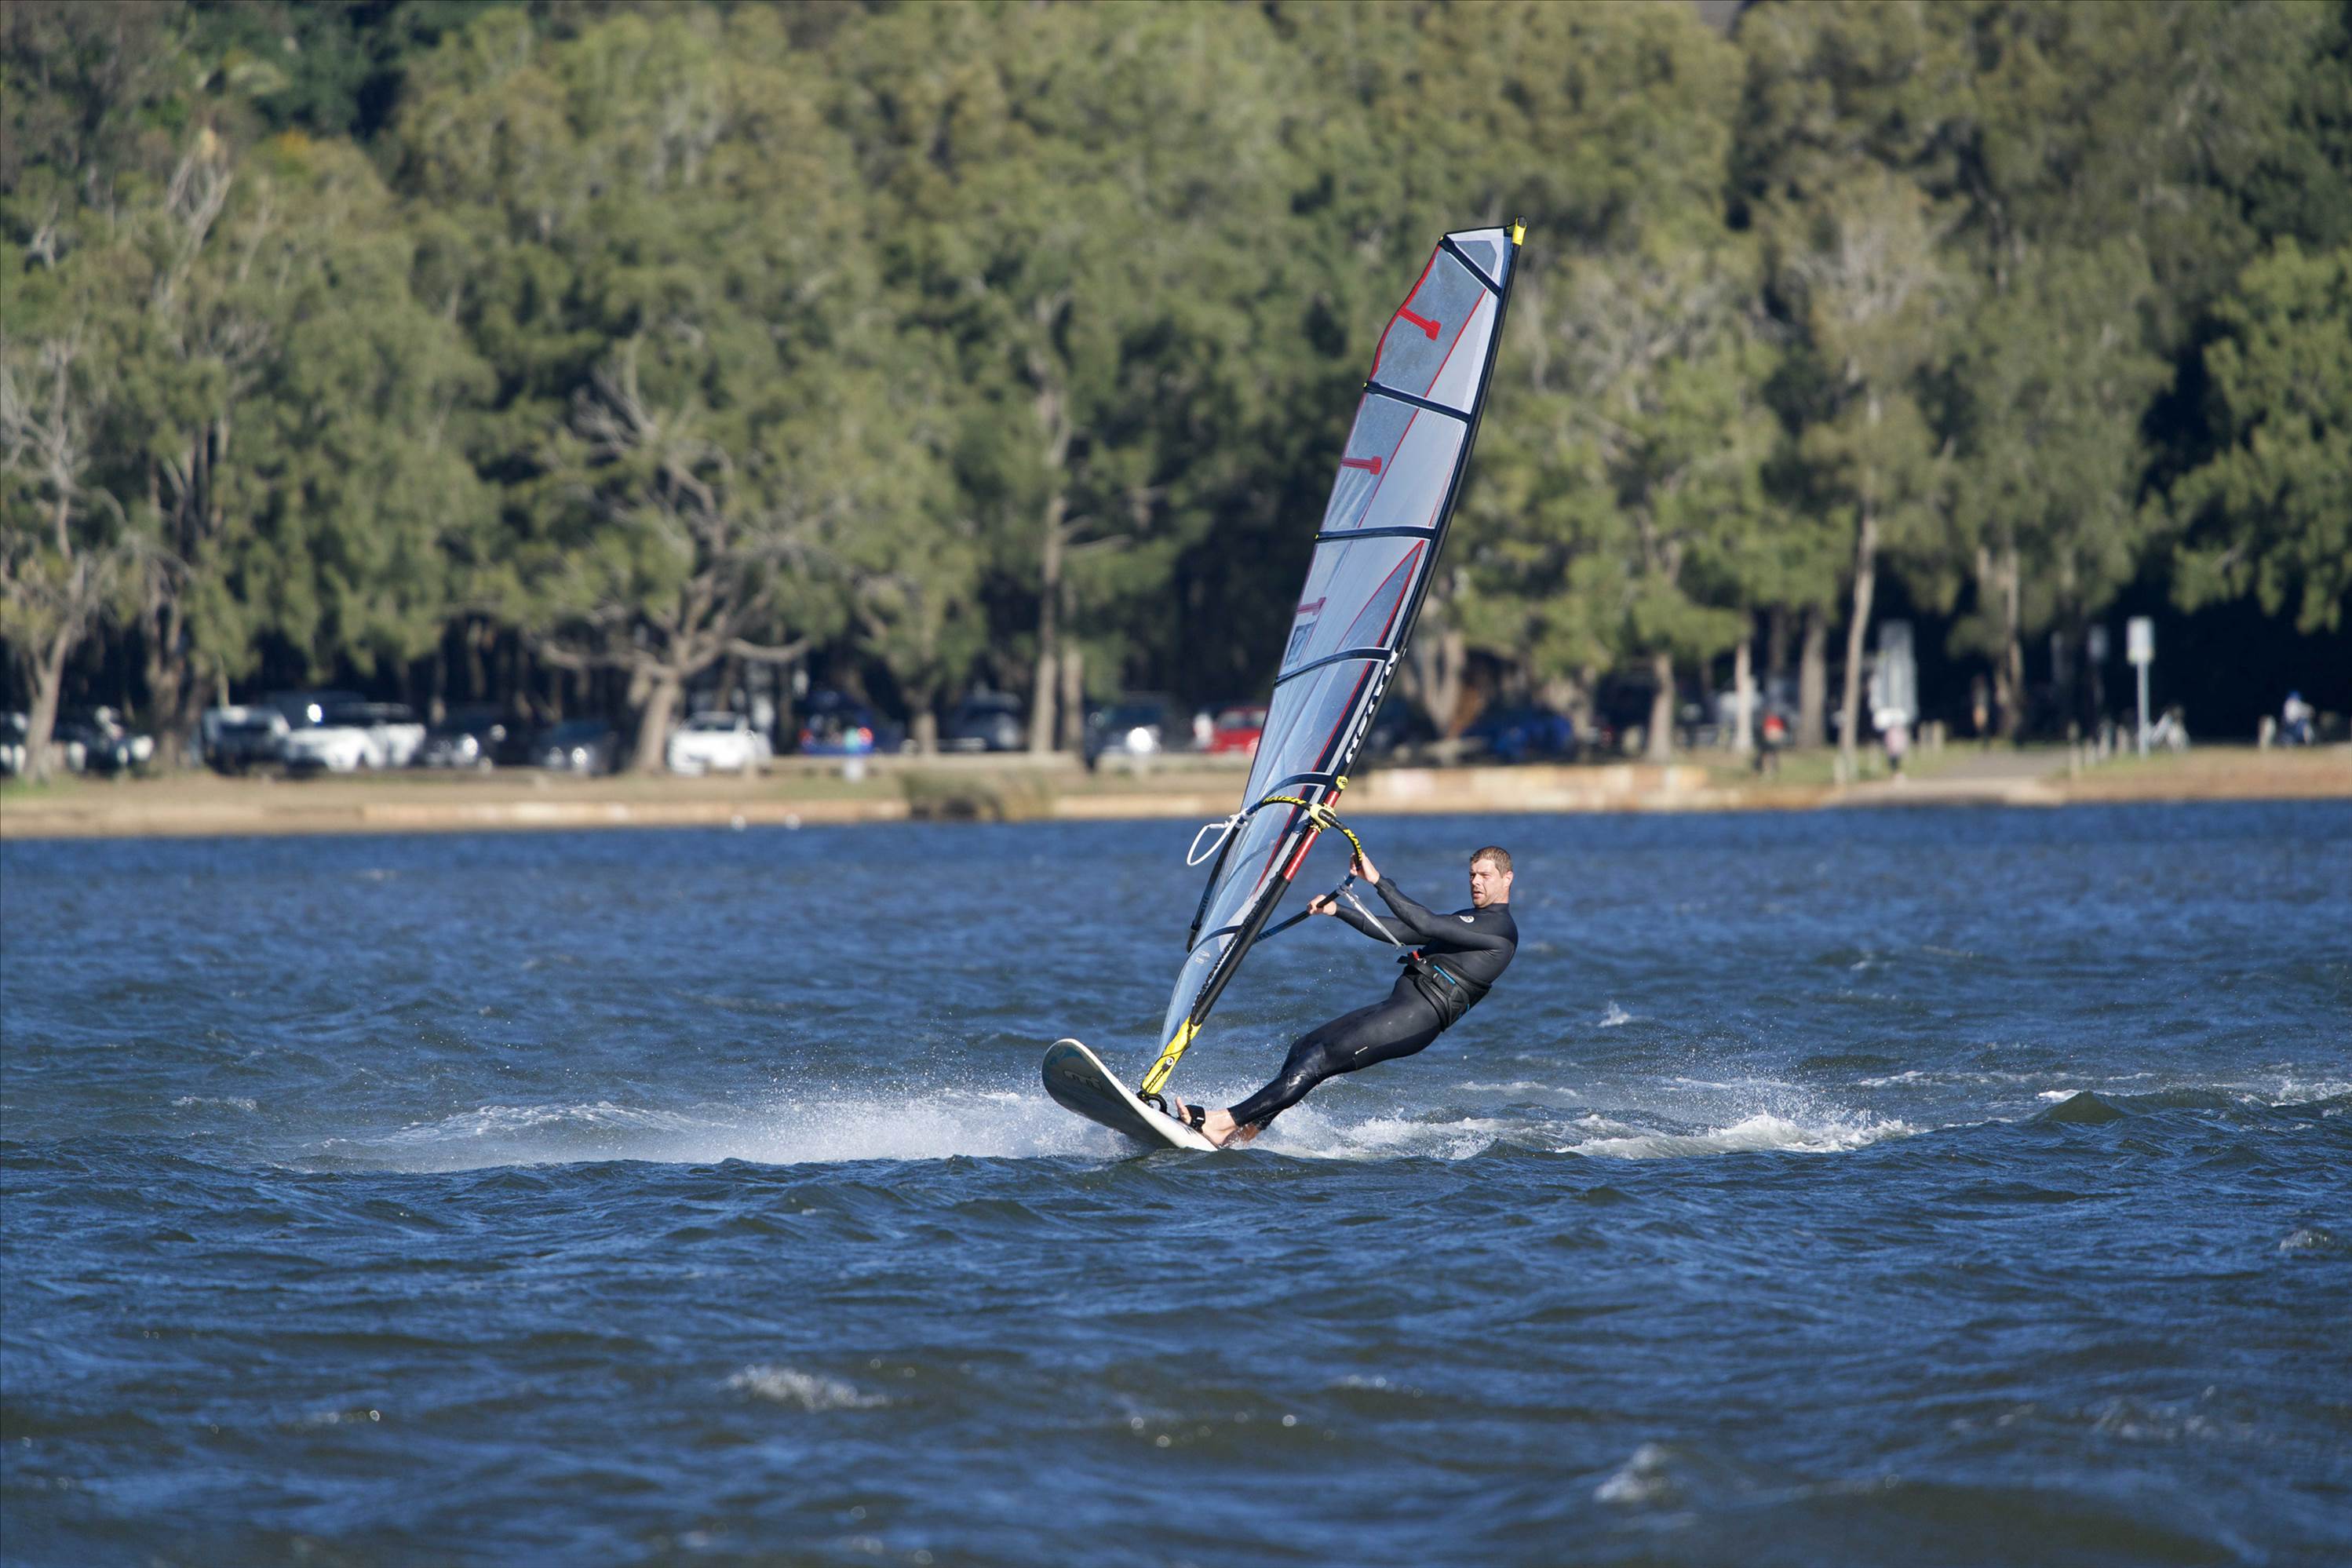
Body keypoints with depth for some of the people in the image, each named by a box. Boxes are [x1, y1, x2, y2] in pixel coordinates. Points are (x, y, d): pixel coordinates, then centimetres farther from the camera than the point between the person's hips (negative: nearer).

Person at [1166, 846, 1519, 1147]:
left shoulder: (1501, 926, -7)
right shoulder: (1465, 919, 26)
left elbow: (1425, 924, -18)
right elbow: (1397, 932, 26)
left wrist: (1377, 880, -18)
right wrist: (1337, 910, 17)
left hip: (1420, 1017, -10)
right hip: (1398, 1004, 10)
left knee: (1321, 1058, -17)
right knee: (1304, 1048, 3)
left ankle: (1225, 1121, -22)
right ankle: (1247, 1132, -3)